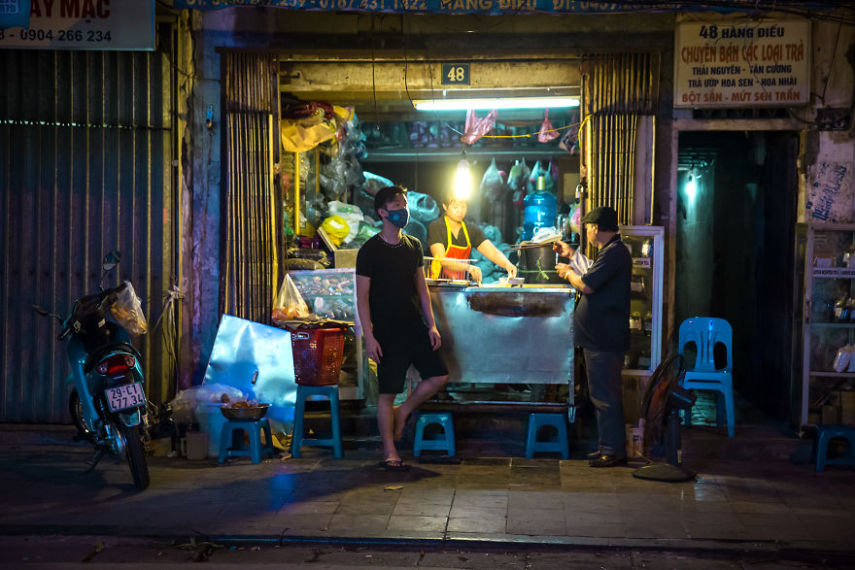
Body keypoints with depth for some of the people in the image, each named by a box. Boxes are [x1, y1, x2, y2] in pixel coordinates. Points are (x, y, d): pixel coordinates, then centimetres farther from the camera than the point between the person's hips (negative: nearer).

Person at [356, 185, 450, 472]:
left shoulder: (414, 246, 10)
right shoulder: (370, 250, -7)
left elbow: (421, 288, 14)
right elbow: (362, 297, -8)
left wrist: (431, 325, 6)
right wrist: (369, 336, -14)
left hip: (415, 327, 5)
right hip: (387, 331, -5)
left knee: (439, 375, -1)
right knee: (387, 392, 0)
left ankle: (402, 412, 21)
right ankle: (389, 452, 11)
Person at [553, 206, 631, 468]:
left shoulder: (614, 253, -17)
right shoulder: (614, 251, 16)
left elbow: (587, 286, -22)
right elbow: (592, 276, 30)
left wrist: (568, 272, -4)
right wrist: (571, 255, 34)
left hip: (603, 339, -11)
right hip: (602, 336, 11)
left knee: (605, 395, -6)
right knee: (605, 394, 16)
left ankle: (613, 451, -1)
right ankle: (609, 447, 23)